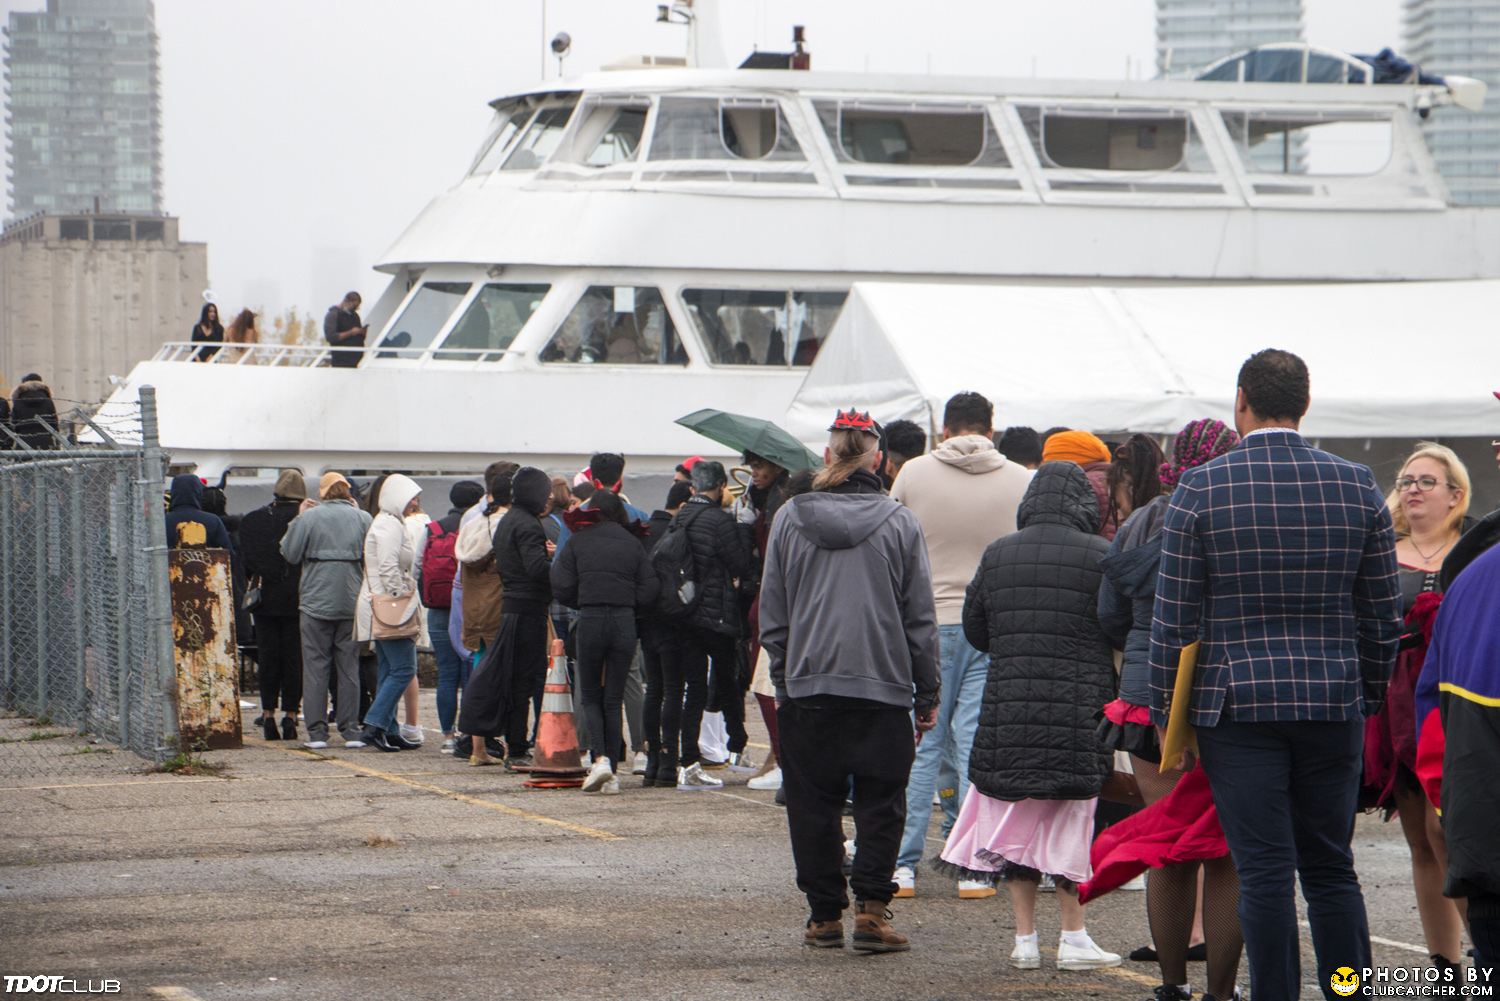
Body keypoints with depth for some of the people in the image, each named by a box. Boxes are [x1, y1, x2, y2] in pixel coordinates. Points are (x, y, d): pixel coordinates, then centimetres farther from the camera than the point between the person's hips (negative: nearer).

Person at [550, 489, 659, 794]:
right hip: (625, 621, 1)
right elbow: (648, 593, 1)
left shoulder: (577, 543, 3)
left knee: (590, 696, 11)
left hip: (590, 620, -1)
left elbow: (562, 589, -2)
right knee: (614, 699, 8)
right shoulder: (633, 544, 6)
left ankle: (600, 758, -12)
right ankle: (612, 774, 5)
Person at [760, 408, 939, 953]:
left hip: (809, 684, 1)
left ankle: (825, 914, 9)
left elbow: (772, 614, 7)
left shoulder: (790, 518, 2)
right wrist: (927, 693, 10)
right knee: (880, 805, 5)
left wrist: (781, 682, 15)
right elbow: (920, 617, 2)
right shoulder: (900, 523, -1)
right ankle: (871, 906, -7)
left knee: (813, 805, 8)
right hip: (884, 684, -1)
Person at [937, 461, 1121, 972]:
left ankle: (1025, 939, 9)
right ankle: (1073, 938, 5)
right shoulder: (1099, 556, -5)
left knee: (1016, 817, 9)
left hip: (1008, 707, 2)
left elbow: (974, 630, 12)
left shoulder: (998, 554, 5)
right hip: (1078, 707, -2)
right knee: (1071, 817, 5)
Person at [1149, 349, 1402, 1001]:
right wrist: (1368, 697, 20)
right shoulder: (1357, 486, 3)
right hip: (1334, 703, 3)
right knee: (1332, 869, 10)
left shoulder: (1201, 489, -5)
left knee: (1264, 873, -2)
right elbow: (1383, 615, 8)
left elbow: (1174, 618, -3)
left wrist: (1165, 718, 5)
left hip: (1237, 703, -3)